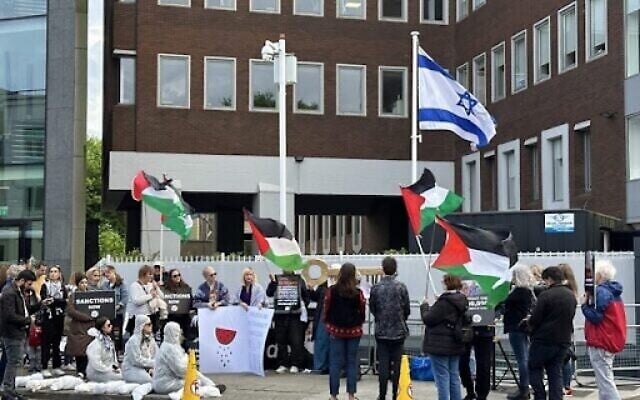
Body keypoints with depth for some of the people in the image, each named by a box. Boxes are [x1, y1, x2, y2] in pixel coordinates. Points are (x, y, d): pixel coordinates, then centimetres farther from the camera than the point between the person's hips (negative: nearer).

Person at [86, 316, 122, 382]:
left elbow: (113, 356, 19)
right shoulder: (95, 344, -18)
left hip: (110, 369, 8)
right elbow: (96, 364, -23)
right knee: (120, 377, -22)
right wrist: (110, 370, -18)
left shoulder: (108, 340, 8)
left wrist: (115, 366, 1)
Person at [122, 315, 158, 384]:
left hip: (146, 369, 7)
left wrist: (152, 368, -13)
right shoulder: (133, 340, -14)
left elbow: (157, 355, 6)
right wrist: (154, 363, -16)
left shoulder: (150, 339, 9)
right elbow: (137, 360, -19)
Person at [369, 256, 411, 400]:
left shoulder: (376, 287, -8)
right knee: (396, 364, 9)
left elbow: (372, 308, 3)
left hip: (381, 331, 1)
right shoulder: (401, 287, -10)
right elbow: (407, 309, -3)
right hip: (398, 330, 0)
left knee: (383, 364, 5)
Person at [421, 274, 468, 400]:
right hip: (455, 345, 8)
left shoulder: (444, 302, -20)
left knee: (442, 377, -3)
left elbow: (428, 319, -15)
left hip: (440, 345, -8)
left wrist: (424, 306, 1)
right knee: (454, 376, 14)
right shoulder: (462, 301, 7)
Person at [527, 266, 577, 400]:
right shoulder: (572, 296, 7)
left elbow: (534, 320, -14)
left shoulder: (546, 295, -16)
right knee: (555, 372, 10)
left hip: (544, 340, -6)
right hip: (563, 340, 6)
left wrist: (530, 323, 7)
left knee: (534, 369, 9)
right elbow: (570, 317, 15)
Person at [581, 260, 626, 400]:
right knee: (606, 379, 17)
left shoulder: (601, 292, -17)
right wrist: (590, 303, 4)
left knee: (604, 381, -8)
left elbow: (594, 317, -20)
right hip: (612, 341, 10)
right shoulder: (613, 291, 13)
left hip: (601, 343, -10)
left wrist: (585, 304, -6)